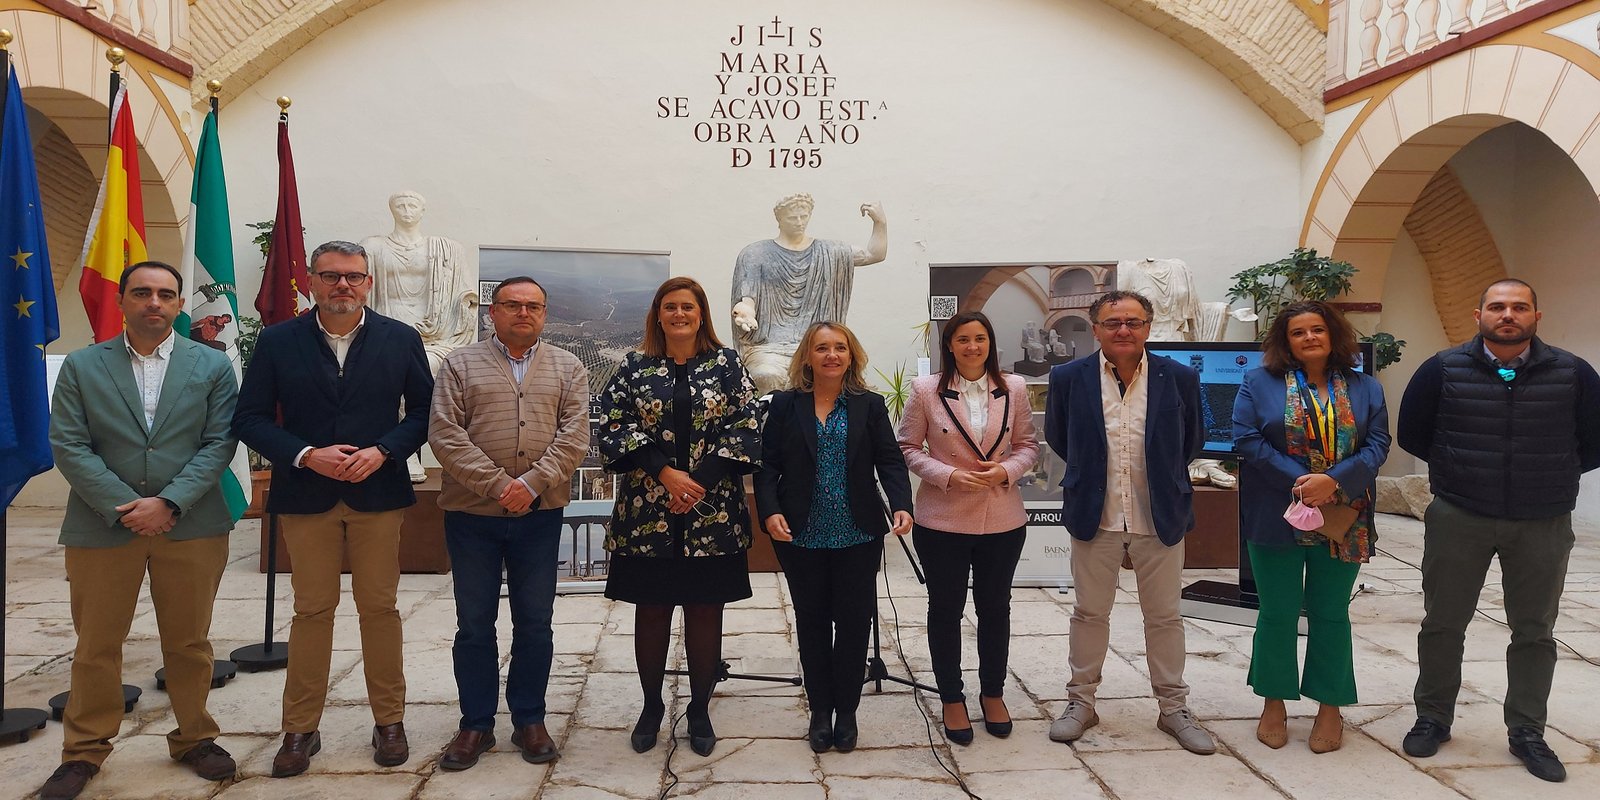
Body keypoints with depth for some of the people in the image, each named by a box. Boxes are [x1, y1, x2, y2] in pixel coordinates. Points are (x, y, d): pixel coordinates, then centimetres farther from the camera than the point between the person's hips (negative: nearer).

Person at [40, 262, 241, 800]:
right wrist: (123, 507, -12)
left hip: (191, 527, 0)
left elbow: (219, 443, -3)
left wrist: (169, 503, -13)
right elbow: (68, 446, -2)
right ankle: (83, 751, 24)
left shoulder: (212, 366, 4)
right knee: (96, 646, 9)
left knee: (189, 642, 10)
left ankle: (194, 739, 25)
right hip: (102, 527, 0)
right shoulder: (82, 367, 4)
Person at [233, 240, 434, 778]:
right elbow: (251, 417, 1)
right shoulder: (278, 341, 2)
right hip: (305, 495, 0)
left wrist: (382, 451, -12)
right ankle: (301, 729, 19)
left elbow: (423, 409, 3)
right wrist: (306, 455, -14)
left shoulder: (401, 340, 2)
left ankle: (389, 720, 20)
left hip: (379, 492, 0)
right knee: (311, 611, 7)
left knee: (380, 608, 7)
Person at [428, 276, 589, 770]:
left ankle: (529, 720, 22)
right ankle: (476, 724, 21)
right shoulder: (460, 365, 4)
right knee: (474, 624, 8)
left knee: (535, 623, 8)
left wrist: (531, 484, -15)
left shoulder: (568, 369, 7)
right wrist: (498, 485, -15)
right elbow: (445, 435, -6)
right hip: (471, 513, 0)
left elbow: (574, 437, -3)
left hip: (539, 515, 1)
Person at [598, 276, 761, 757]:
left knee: (705, 613, 7)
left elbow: (744, 429, -2)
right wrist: (665, 473, -14)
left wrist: (700, 481, -13)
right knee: (651, 612, 9)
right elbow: (613, 428, -2)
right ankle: (651, 706, 26)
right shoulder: (635, 367, 5)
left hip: (712, 514, 0)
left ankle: (700, 710, 22)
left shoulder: (726, 364, 4)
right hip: (647, 514, 1)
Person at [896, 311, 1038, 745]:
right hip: (943, 521, -2)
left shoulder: (1014, 388, 1)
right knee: (946, 608, 10)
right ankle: (952, 699, 27)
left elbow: (1028, 445, 7)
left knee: (995, 607, 16)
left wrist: (1007, 470, -13)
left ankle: (993, 693, 34)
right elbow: (907, 447, -3)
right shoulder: (926, 390, -6)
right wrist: (948, 475, -16)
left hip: (1002, 521, 2)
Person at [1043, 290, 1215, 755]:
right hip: (1094, 517, 0)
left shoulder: (1179, 378, -5)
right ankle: (1081, 702, 24)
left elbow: (1192, 441, 11)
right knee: (1089, 613, 11)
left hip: (1161, 518, 0)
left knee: (1164, 616, 11)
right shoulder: (1069, 378, -5)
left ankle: (1174, 708, 25)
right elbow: (1057, 437, 10)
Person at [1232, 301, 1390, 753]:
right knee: (1278, 613, 6)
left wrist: (1334, 481, -17)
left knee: (1331, 613, 10)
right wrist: (1298, 480, -17)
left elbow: (1377, 444, -1)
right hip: (1277, 519, -2)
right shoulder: (1259, 383, 0)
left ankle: (1330, 708, 23)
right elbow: (1247, 439, -8)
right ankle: (1274, 704, 20)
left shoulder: (1364, 388, 7)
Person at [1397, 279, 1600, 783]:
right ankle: (1433, 719, 23)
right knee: (1442, 624, 8)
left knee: (1534, 632, 11)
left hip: (1543, 526, 1)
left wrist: (1551, 476, 5)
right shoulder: (1443, 370, -5)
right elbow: (1412, 435, 5)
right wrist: (1457, 469, 5)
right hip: (1457, 519, -1)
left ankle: (1527, 733, 25)